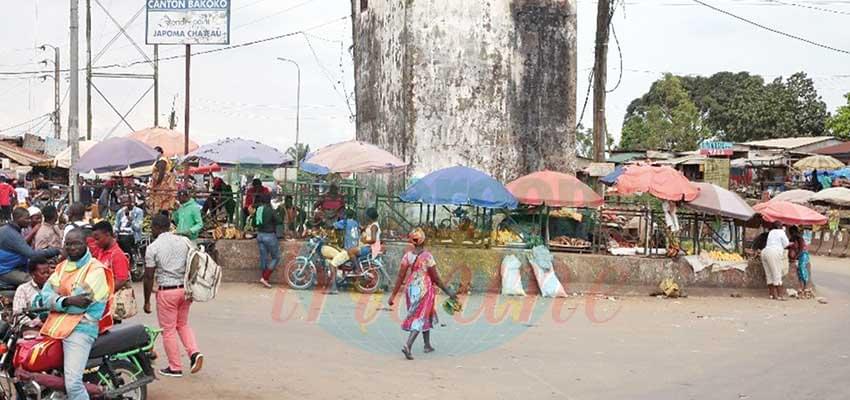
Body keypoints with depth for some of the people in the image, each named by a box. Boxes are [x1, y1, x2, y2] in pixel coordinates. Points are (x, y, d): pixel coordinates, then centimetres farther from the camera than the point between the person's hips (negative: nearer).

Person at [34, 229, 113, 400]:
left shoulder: (96, 270, -5)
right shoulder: (61, 267, 17)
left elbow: (80, 304, -13)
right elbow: (46, 294, 2)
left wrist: (53, 301, -5)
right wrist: (67, 301, -16)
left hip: (80, 328, -8)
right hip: (55, 325, 8)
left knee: (73, 383, -20)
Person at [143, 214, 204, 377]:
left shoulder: (153, 248, -10)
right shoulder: (184, 242, 5)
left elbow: (149, 277, -9)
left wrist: (147, 301, -2)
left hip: (166, 292, -5)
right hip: (185, 289, 5)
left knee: (168, 330, 8)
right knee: (183, 324, 22)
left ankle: (175, 367, 14)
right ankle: (194, 353, 2)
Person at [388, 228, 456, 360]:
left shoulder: (407, 256, -3)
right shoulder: (428, 257, -14)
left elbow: (400, 277, -4)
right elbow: (436, 278, -10)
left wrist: (393, 295, 0)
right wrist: (448, 291, 1)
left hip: (411, 289, 5)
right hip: (424, 290, -5)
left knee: (427, 315, 23)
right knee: (420, 318, -2)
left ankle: (427, 345, 33)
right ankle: (408, 346, -21)